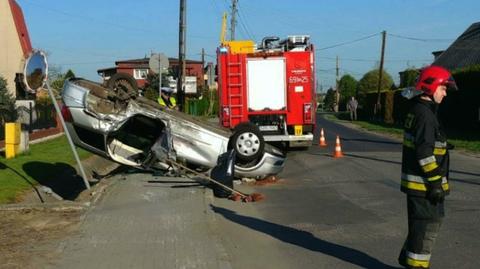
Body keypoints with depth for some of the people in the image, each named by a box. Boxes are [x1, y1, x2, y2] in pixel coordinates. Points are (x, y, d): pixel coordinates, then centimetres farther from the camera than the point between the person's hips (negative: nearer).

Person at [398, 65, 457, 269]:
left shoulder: (418, 110, 14)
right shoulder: (425, 114, -19)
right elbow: (425, 153, -24)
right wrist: (436, 182, -20)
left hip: (418, 180, 11)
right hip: (423, 183, -11)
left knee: (432, 220, 22)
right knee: (427, 225, -1)